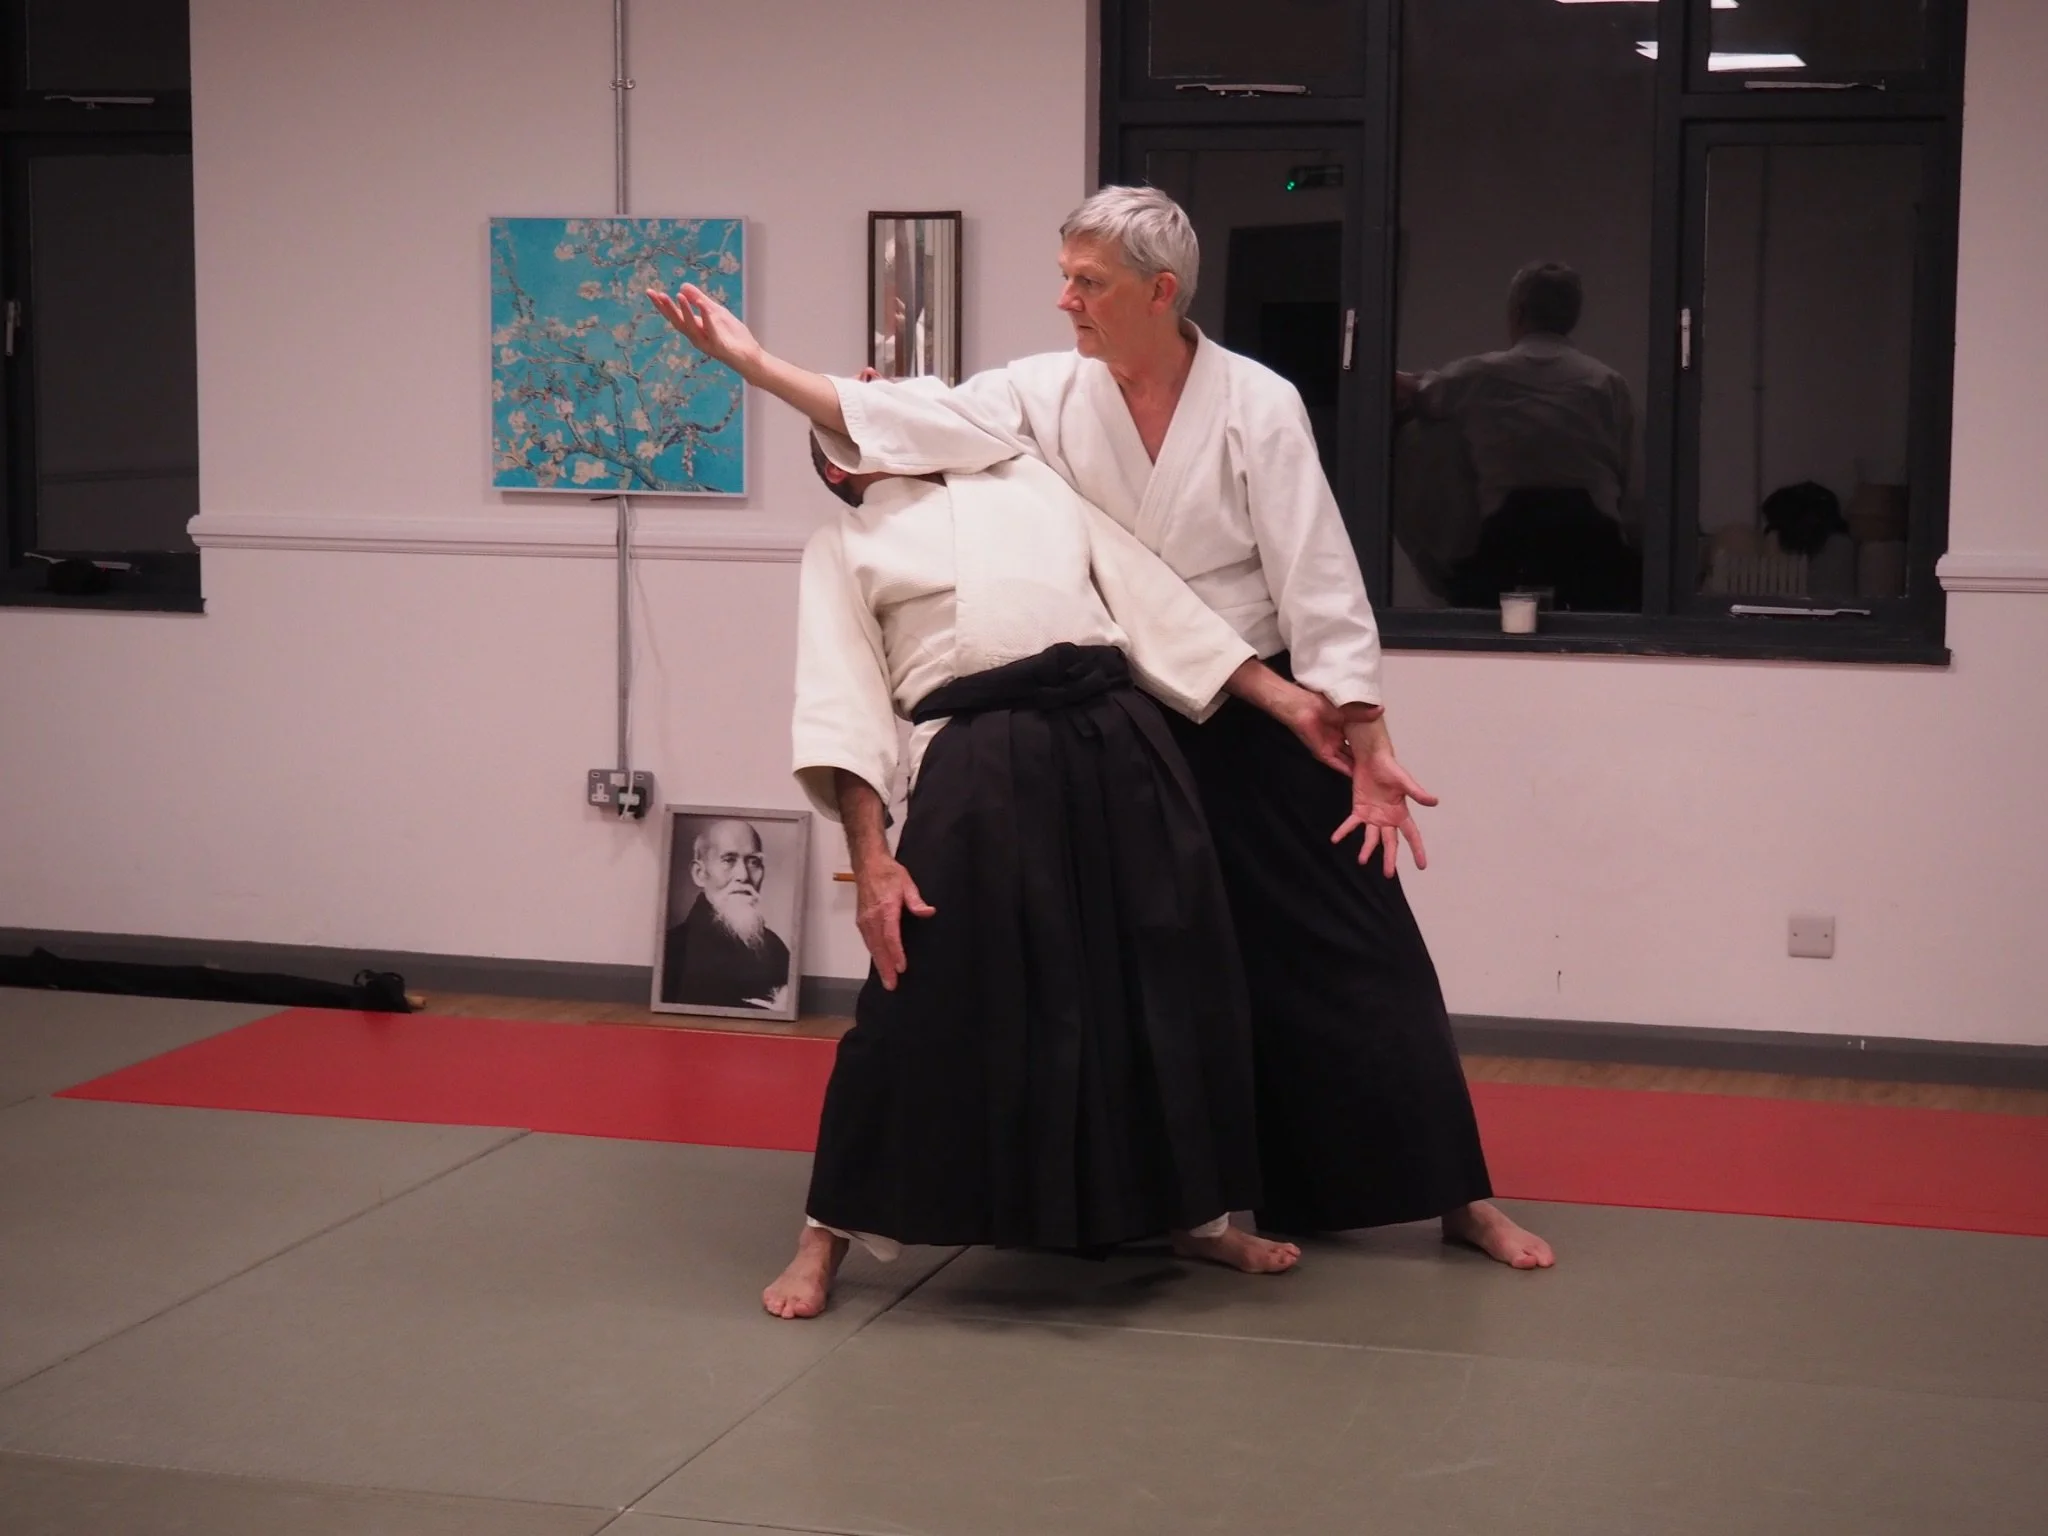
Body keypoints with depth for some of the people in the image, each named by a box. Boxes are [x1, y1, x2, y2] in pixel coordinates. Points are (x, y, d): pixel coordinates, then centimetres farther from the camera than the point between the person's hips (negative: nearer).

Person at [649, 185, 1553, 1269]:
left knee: (1350, 952, 0)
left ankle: (1459, 1197, 10)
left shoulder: (1256, 406, -14)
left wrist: (1370, 747, -18)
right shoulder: (1048, 394, -4)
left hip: (1260, 725, -3)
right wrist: (753, 361, -18)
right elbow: (905, 417, -10)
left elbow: (1318, 582, -14)